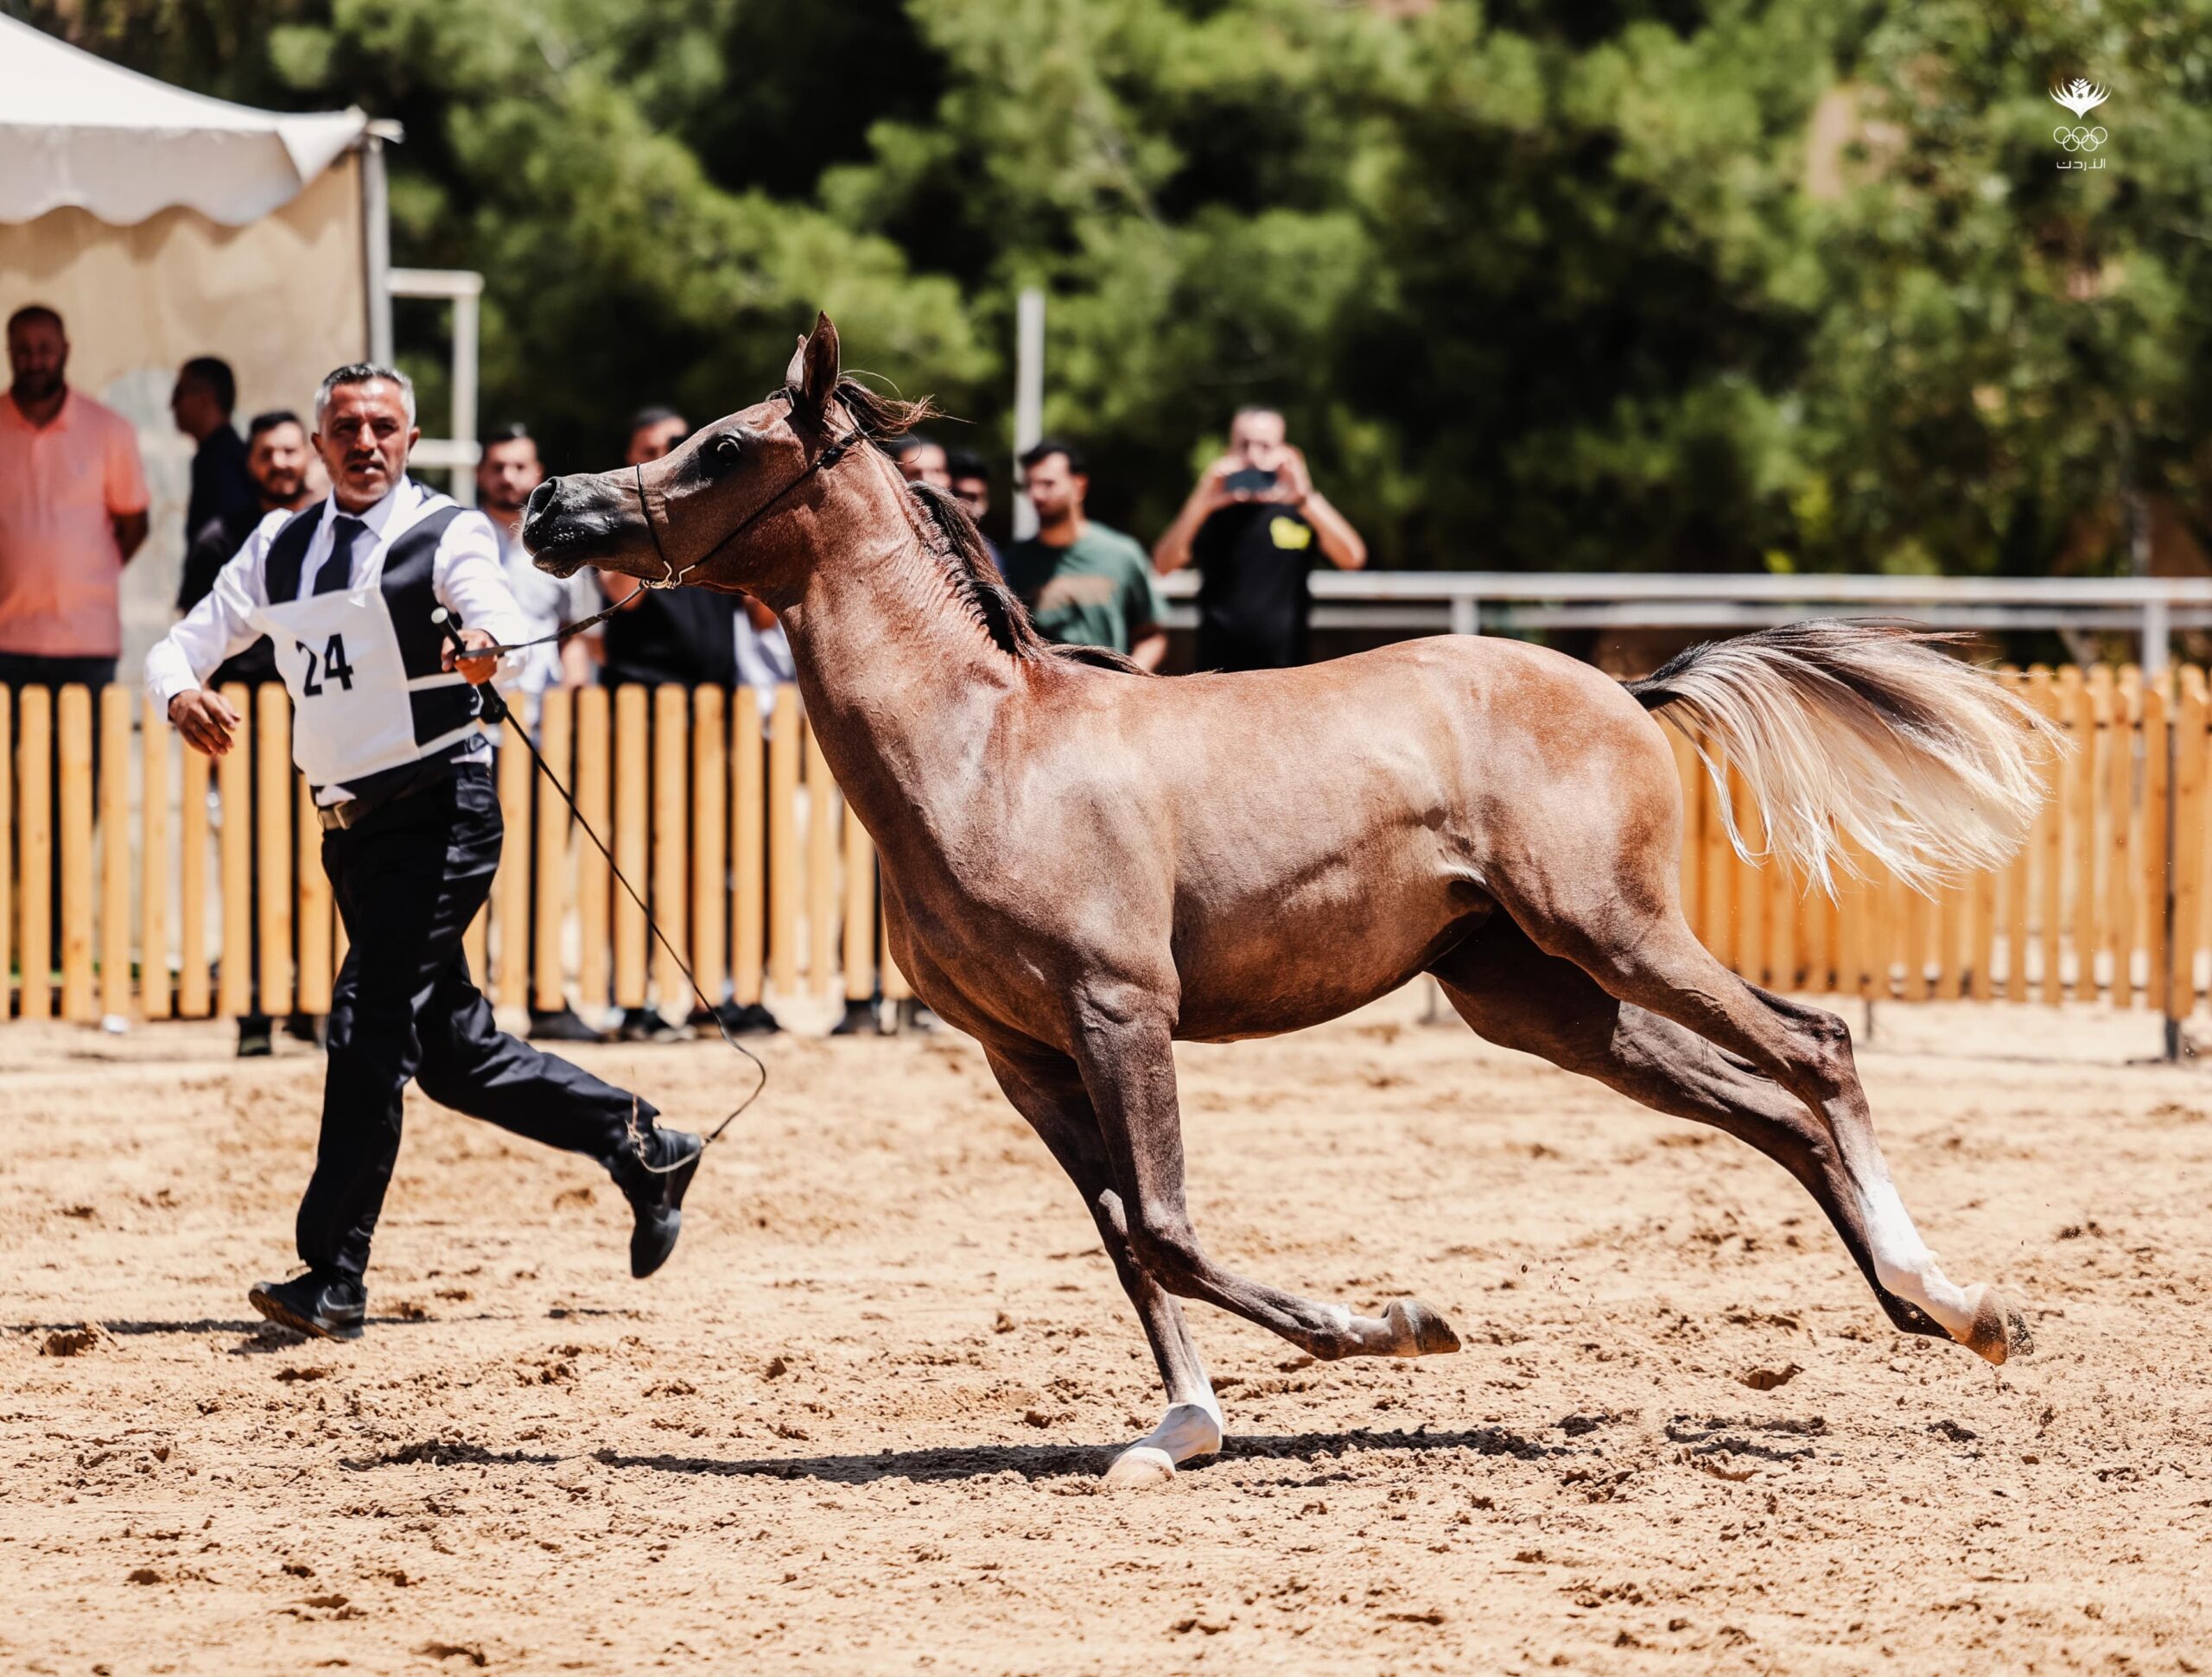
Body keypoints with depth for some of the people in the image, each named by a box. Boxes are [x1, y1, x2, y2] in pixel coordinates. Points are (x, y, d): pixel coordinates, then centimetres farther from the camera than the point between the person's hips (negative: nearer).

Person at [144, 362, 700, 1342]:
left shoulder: (446, 535, -7)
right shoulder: (279, 550, 10)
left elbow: (500, 617, -26)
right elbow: (183, 646, 8)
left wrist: (482, 647, -51)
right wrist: (181, 696, -16)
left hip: (438, 810, -7)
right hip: (350, 827, 7)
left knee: (370, 1022, -17)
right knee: (452, 1053, 13)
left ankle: (333, 1279, -15)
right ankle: (640, 1145, 30)